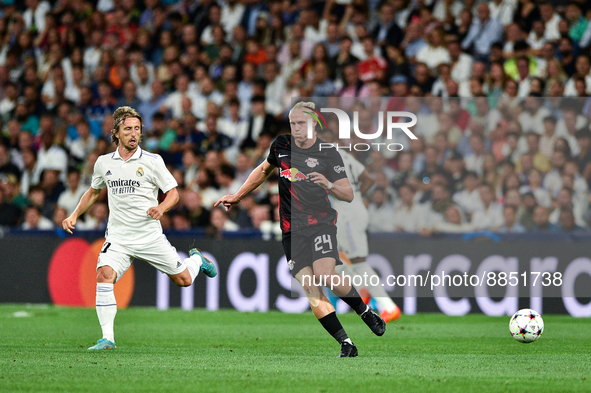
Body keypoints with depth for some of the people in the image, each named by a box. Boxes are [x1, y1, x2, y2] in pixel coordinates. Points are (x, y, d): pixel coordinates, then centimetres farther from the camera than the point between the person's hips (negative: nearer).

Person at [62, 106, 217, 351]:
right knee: (104, 274, -25)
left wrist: (161, 208, -22)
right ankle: (108, 338, -20)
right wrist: (74, 215, 12)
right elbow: (94, 191, 23)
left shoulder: (152, 161, -5)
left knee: (184, 280, 6)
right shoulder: (104, 163, 5)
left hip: (150, 236, -1)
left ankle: (196, 259, 44)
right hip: (118, 237, 1)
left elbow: (173, 193, -1)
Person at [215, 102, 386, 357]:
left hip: (321, 223, -3)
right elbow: (263, 170, 27)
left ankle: (364, 310, 1)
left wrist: (329, 185, -25)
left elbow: (348, 195, -5)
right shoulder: (281, 145, 8)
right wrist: (236, 197, 30)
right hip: (292, 230, 3)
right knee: (311, 290, -10)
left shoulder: (328, 154, -3)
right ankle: (345, 343, -7)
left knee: (325, 276, -25)